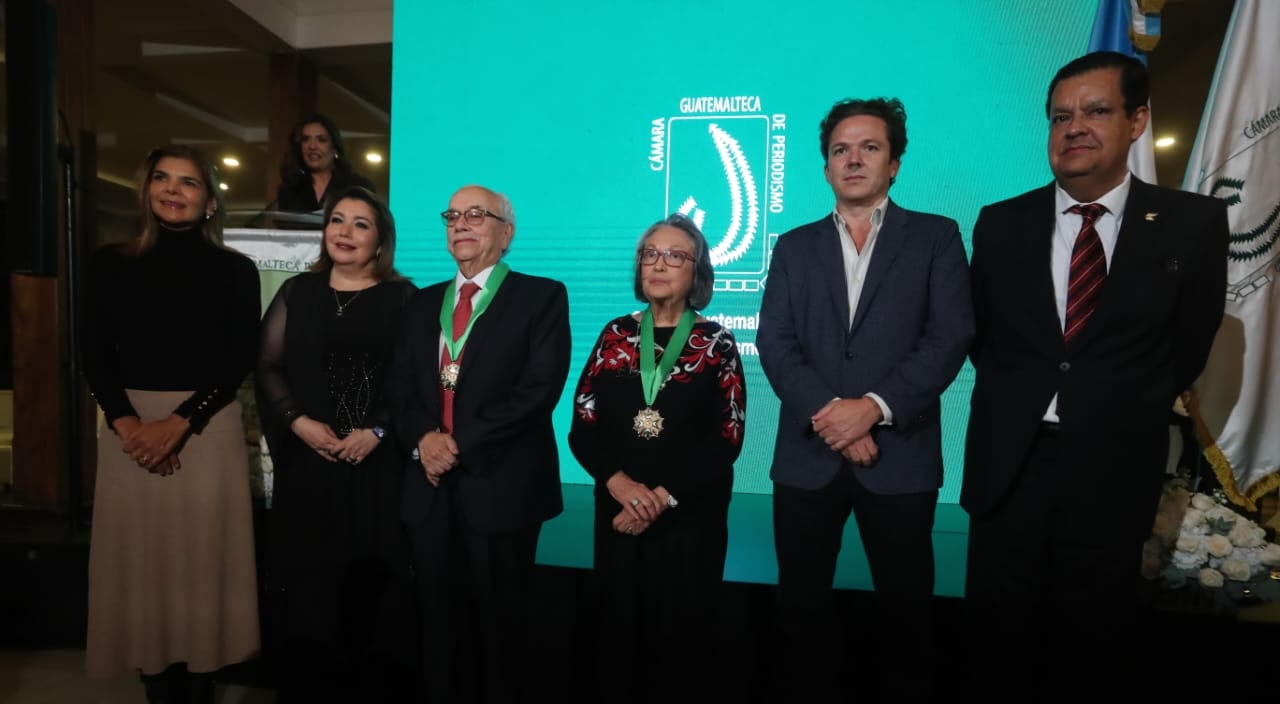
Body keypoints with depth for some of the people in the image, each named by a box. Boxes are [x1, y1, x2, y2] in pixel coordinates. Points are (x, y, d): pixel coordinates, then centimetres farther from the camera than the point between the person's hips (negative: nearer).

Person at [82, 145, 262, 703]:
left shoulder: (235, 271, 4)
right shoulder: (112, 264, 9)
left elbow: (240, 359, -4)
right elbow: (95, 354, 3)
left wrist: (178, 423, -14)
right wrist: (127, 423, -13)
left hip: (208, 427, -2)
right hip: (130, 428, 2)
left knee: (202, 559, 2)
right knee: (139, 558, 6)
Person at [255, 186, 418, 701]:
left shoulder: (402, 298, 4)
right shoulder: (297, 292, 11)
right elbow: (267, 367, 7)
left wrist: (377, 431, -13)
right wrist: (299, 422, -8)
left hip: (378, 464, -2)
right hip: (308, 461, 2)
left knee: (373, 586, 2)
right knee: (307, 586, 6)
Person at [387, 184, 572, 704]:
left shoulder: (542, 296, -1)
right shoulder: (423, 302, 16)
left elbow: (540, 388, -13)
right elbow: (400, 387, 10)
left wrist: (460, 443, -15)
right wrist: (423, 437, -10)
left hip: (500, 485, -4)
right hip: (430, 486, 5)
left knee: (499, 624, 7)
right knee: (440, 623, 13)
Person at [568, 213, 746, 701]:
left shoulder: (716, 342, -2)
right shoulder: (616, 335, 4)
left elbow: (727, 440, -7)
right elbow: (582, 427, 0)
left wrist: (664, 495, -16)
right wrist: (618, 482, -17)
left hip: (690, 515, -2)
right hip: (619, 512, 2)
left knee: (683, 637, 9)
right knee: (620, 633, 12)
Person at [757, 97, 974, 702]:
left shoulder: (936, 237, 6)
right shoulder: (794, 246, 11)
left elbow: (950, 337, -5)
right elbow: (773, 342, 1)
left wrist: (874, 407, -16)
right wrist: (828, 412, -14)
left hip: (901, 454, -1)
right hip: (807, 455, 2)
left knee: (906, 605, 11)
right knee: (802, 602, 11)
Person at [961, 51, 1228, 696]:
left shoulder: (1193, 223, -4)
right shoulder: (1000, 224, 0)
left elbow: (1187, 346, 3)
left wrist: (1121, 413, 4)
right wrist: (1019, 401, 4)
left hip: (1114, 468, -1)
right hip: (1007, 461, 1)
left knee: (1093, 641, 17)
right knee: (999, 633, 15)